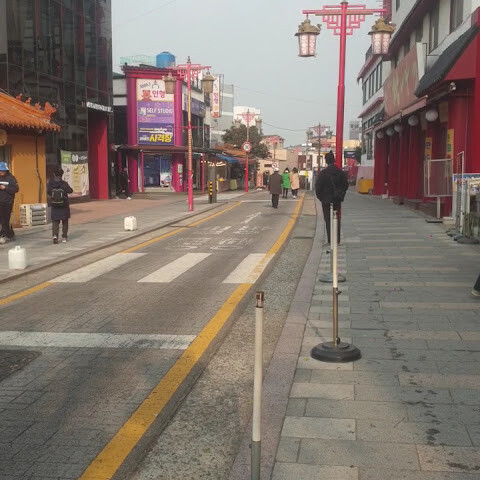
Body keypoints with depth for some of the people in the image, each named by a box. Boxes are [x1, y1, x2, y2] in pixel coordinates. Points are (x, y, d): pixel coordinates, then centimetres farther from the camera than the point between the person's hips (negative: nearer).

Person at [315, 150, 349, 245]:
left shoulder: (323, 173, -11)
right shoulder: (341, 172, 1)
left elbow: (318, 187, -10)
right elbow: (345, 185, 8)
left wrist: (320, 197, 4)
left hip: (326, 200, -3)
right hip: (337, 200, 4)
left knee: (328, 220, 2)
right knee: (337, 220, 11)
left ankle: (330, 240, -2)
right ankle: (337, 240, 13)